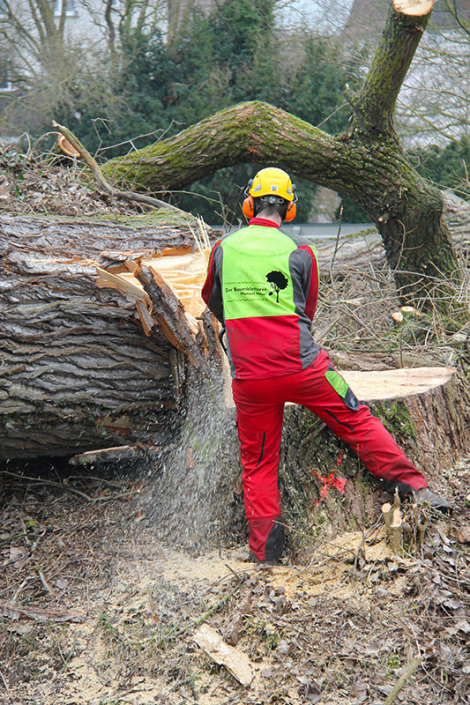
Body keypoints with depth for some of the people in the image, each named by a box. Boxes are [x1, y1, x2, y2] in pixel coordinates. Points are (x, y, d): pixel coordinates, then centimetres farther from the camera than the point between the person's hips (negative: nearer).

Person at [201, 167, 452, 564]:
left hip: (249, 378, 2)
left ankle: (265, 554, 15)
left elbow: (212, 300, 22)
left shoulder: (223, 249, 3)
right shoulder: (299, 252, -1)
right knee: (358, 423, 13)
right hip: (303, 367, -1)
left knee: (258, 464, 13)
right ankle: (416, 490, 13)